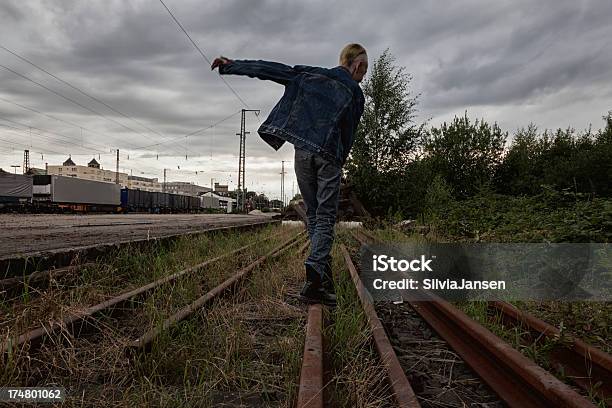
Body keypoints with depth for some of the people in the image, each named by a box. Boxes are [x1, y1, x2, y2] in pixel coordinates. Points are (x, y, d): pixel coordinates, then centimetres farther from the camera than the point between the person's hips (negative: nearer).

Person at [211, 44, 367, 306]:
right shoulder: (355, 93, 6)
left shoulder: (311, 75, 14)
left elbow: (272, 70, 13)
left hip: (302, 152, 3)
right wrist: (338, 162, 18)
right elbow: (348, 135, 7)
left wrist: (232, 66, 19)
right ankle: (316, 271, -23)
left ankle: (324, 277, 10)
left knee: (313, 216, 11)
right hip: (329, 156, -3)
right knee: (326, 218, -2)